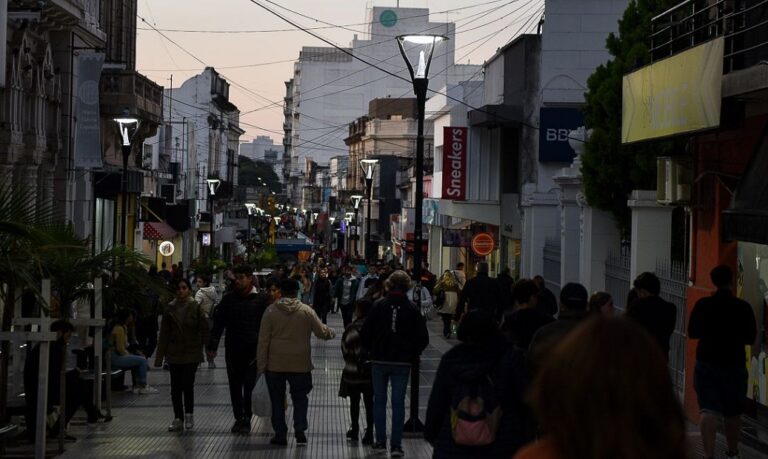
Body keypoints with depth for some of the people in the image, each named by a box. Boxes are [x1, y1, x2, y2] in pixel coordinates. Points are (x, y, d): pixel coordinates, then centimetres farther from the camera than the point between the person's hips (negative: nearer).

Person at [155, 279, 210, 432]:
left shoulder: (196, 307, -1)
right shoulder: (170, 309, 4)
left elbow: (204, 328, 1)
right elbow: (164, 333, 4)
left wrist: (200, 346, -4)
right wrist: (160, 356, 2)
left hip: (191, 353, -2)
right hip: (174, 353, 2)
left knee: (187, 383, -8)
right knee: (175, 386, 2)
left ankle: (189, 415, 11)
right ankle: (178, 418, 11)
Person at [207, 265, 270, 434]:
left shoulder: (261, 299, -1)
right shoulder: (228, 299, 6)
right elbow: (218, 323, 8)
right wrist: (212, 346, 3)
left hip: (253, 350, -3)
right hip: (233, 350, 3)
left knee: (250, 385, -2)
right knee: (235, 387, 8)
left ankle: (247, 419, 8)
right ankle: (238, 418, 18)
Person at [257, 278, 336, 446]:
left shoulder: (271, 311, -5)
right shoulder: (307, 311, -4)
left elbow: (263, 340, -5)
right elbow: (321, 332, 2)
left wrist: (261, 364, 1)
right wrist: (331, 333, 25)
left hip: (275, 364, 0)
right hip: (300, 363, 0)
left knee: (277, 400, 10)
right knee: (300, 398, 12)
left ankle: (280, 434, 11)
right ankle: (300, 432, 4)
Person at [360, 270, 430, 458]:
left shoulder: (379, 306, -6)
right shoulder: (412, 309, -5)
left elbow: (365, 333, -7)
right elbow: (423, 338, -4)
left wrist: (371, 350, 9)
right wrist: (412, 354, 9)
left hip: (379, 360, 0)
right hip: (402, 362, 0)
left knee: (379, 400, 12)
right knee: (398, 402, 4)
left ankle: (380, 442, 13)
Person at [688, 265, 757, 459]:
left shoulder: (702, 305, -7)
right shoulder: (743, 307, -9)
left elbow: (692, 332, 2)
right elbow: (751, 338, -2)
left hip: (706, 364, 0)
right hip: (735, 365, 0)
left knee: (709, 411, -5)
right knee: (733, 412, 16)